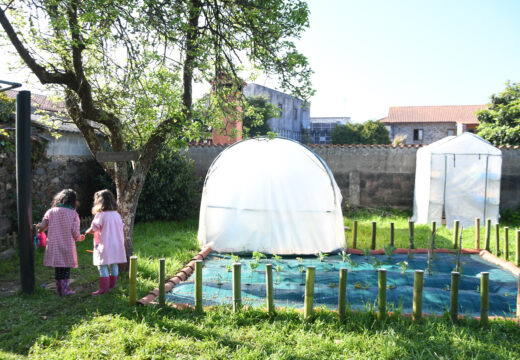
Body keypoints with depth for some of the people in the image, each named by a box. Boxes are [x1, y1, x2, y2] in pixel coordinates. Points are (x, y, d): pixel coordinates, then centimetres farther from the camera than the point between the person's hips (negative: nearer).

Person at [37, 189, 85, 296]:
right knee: (66, 268, 9)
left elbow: (42, 227, 4)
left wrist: (37, 227, 28)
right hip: (67, 246, -2)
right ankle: (65, 289, 10)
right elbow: (75, 233, -8)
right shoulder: (73, 214, -5)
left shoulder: (50, 212, 1)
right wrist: (80, 238, 13)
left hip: (54, 246, 2)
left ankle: (59, 289, 18)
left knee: (57, 268, 12)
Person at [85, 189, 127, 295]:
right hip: (116, 244, 6)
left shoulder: (100, 215, -12)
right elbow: (120, 228, 8)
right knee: (114, 265, 16)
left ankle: (104, 287, 0)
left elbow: (93, 229, -8)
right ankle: (112, 284, 29)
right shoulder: (117, 215, 5)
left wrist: (87, 232, 14)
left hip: (104, 245, -6)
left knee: (102, 266, 0)